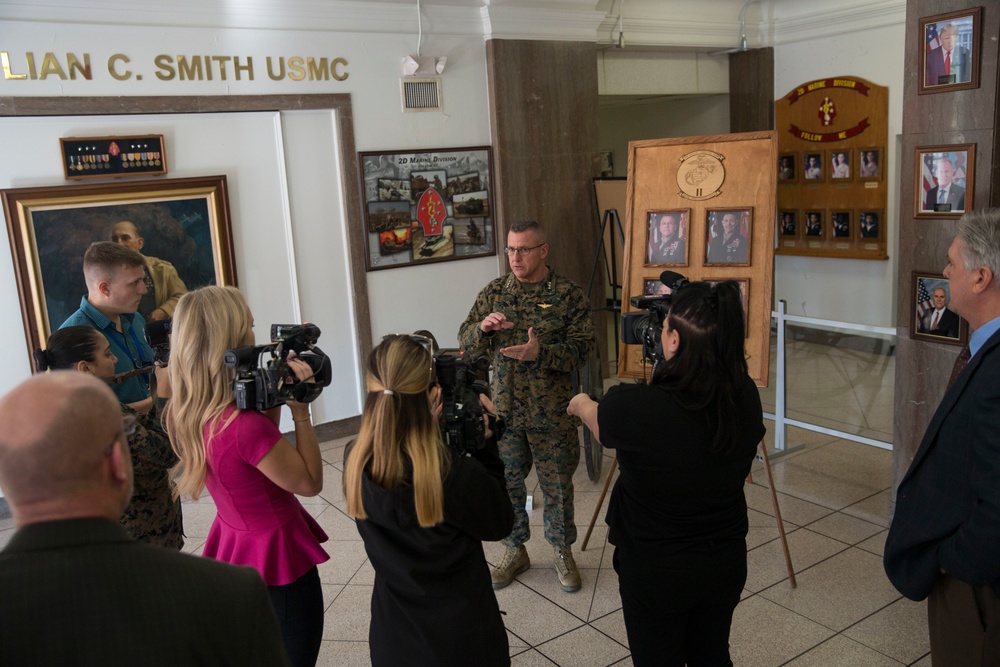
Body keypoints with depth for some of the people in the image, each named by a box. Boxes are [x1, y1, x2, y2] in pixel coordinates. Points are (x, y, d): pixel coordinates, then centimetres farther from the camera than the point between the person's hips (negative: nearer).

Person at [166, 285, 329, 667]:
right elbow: (309, 483, -19)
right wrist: (300, 412, -17)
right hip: (279, 559, -8)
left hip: (235, 549, 8)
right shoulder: (245, 424, -33)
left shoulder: (183, 413, -7)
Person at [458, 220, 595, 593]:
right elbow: (466, 344, 3)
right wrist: (483, 327, -20)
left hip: (552, 414, -2)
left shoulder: (568, 295, -6)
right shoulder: (494, 292, 3)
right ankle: (515, 551, 34)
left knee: (557, 485, 11)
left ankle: (562, 551, 31)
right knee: (507, 482, 14)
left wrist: (541, 352, -27)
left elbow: (582, 349, -11)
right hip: (504, 409, 3)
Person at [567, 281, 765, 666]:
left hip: (656, 570, -4)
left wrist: (580, 403, 19)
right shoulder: (746, 397, -17)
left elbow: (596, 418, -4)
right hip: (727, 562, 5)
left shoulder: (635, 407, -29)